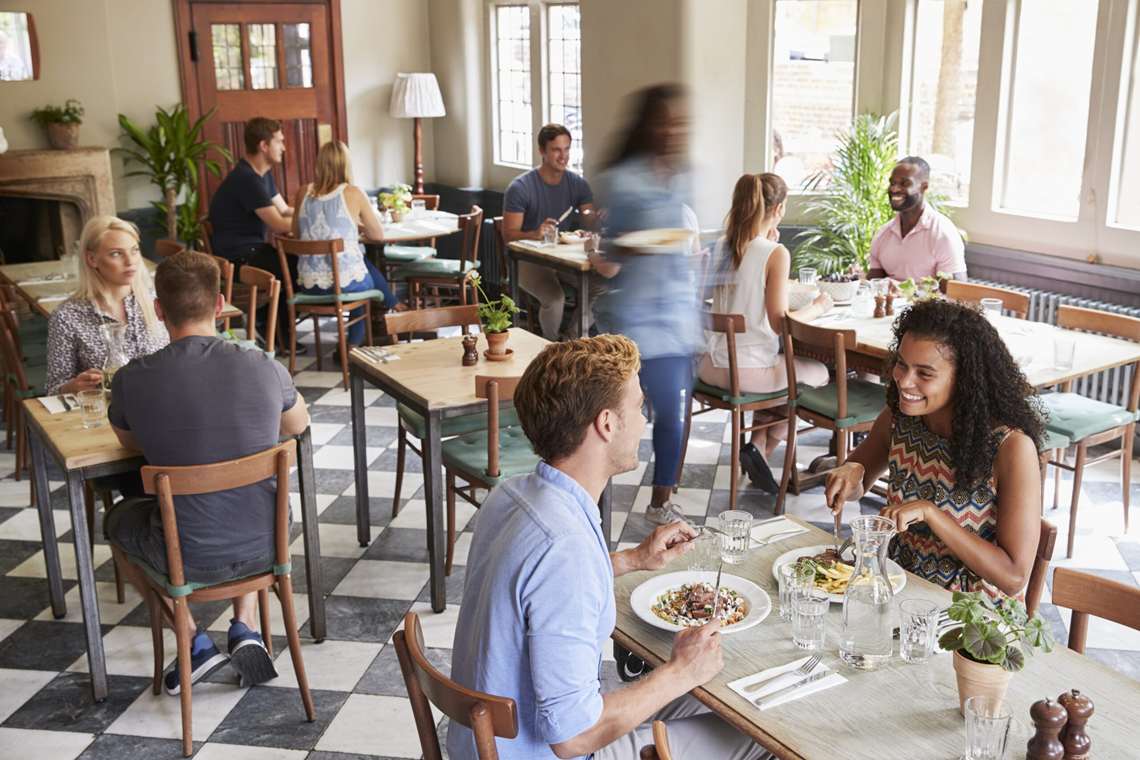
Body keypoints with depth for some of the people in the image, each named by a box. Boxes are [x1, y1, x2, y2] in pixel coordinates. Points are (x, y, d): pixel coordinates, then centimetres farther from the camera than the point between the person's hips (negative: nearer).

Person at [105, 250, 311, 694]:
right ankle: (245, 628, 22)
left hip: (187, 559, -2)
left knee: (117, 519, 31)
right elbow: (298, 425, 11)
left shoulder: (131, 380, -14)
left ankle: (194, 643, 20)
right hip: (265, 546, 2)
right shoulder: (264, 369, -11)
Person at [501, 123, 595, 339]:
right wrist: (536, 234, -32)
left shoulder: (578, 184, 3)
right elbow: (509, 235, -12)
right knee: (555, 298, -32)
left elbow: (591, 225, 0)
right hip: (529, 261, -4)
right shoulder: (520, 188, -11)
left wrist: (592, 219, -25)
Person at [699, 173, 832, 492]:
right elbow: (779, 321, -18)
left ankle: (757, 447, 31)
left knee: (781, 366, 35)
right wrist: (817, 307, -1)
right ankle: (761, 449, 14)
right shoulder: (776, 253, -14)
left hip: (711, 366, 7)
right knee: (818, 372, 19)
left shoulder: (722, 246, 5)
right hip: (750, 370, -7)